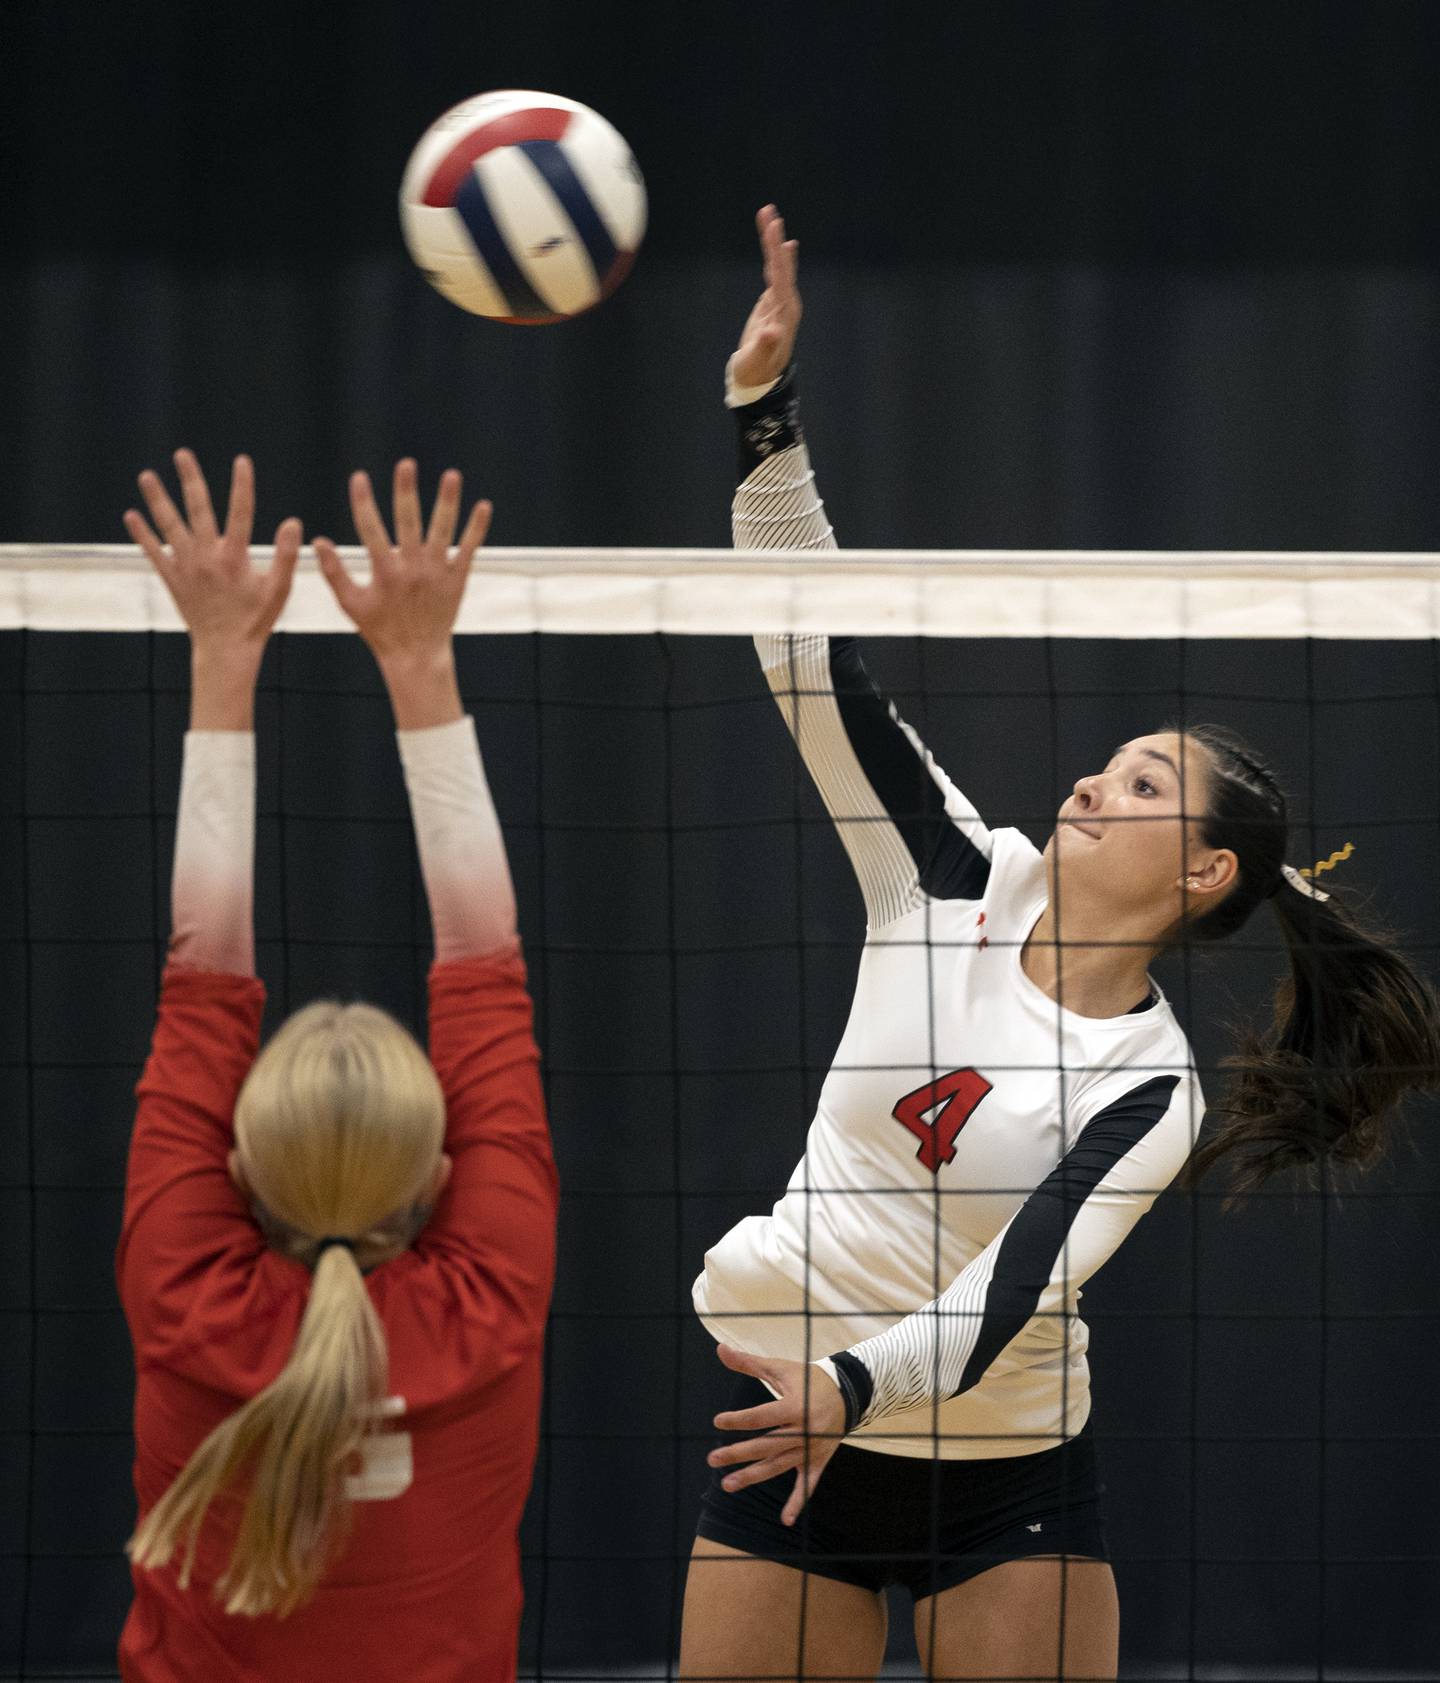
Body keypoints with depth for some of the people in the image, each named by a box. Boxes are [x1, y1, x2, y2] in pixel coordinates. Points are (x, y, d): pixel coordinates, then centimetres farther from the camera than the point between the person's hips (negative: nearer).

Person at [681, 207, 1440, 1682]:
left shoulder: (1149, 1091, -10)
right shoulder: (962, 881, -1)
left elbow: (1010, 1297, -23)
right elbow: (810, 654, -6)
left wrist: (855, 1385, -41)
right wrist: (762, 410, -16)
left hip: (1002, 1469, -3)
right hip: (788, 1417, 3)